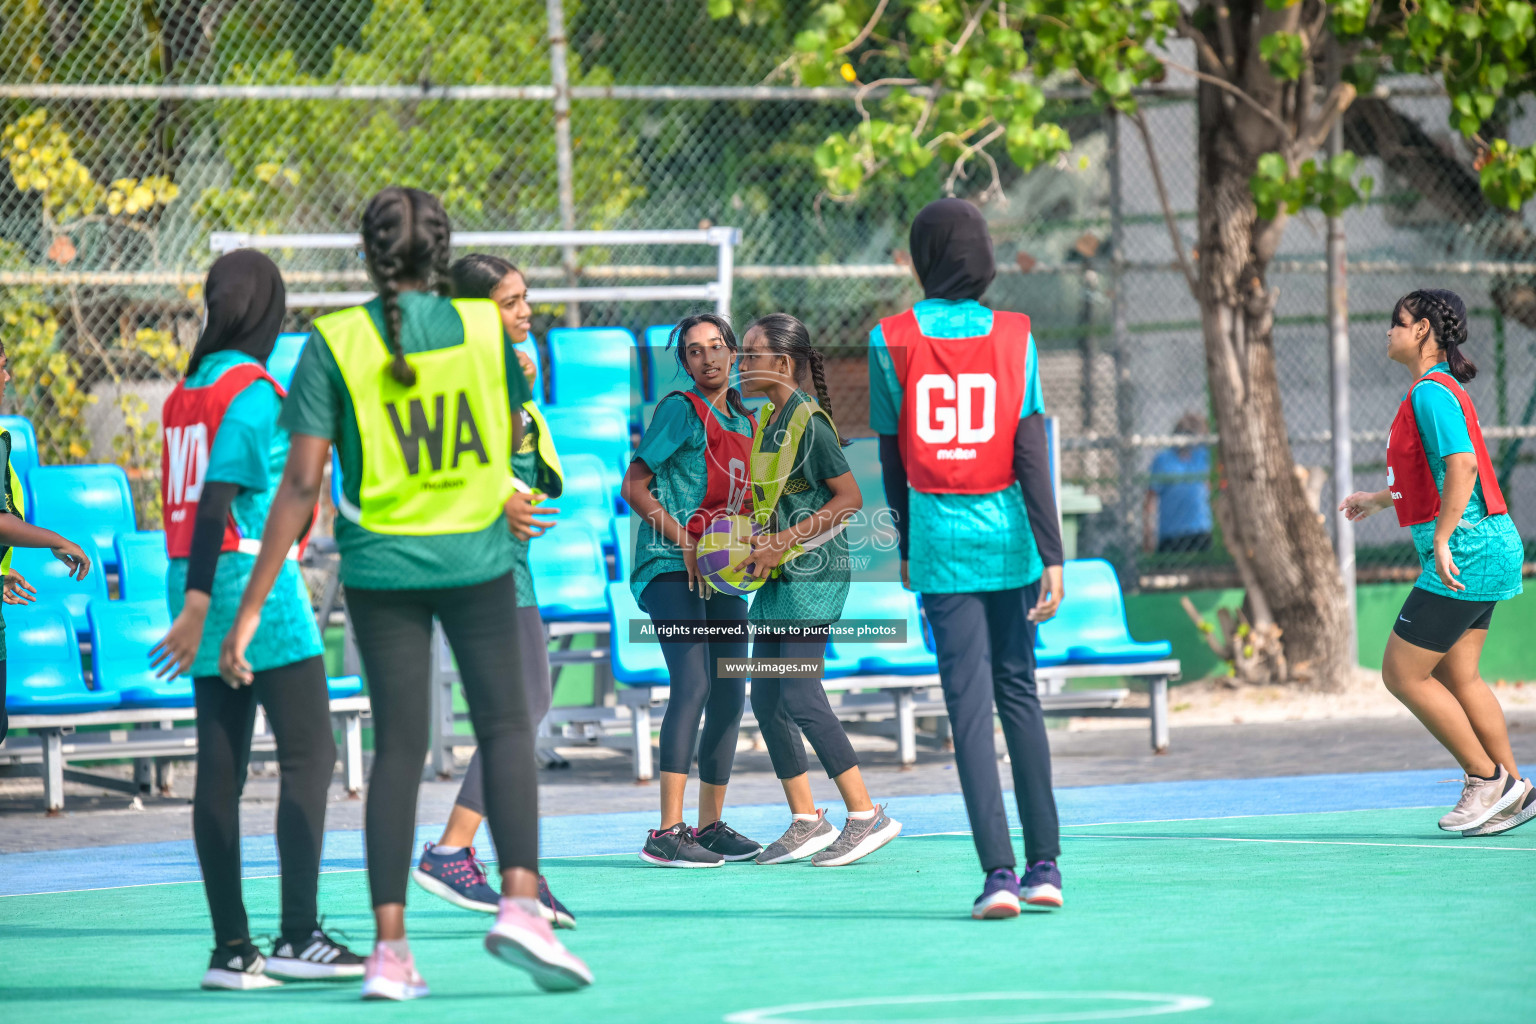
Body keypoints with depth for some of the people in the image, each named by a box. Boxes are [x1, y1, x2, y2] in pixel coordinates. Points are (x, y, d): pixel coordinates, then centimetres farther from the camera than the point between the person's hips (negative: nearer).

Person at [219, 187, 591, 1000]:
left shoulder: (335, 342, -8)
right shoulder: (484, 327, -3)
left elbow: (301, 484, -10)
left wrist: (249, 608, -7)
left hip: (380, 566, 0)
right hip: (476, 558, 0)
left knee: (398, 747, 6)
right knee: (504, 726, 9)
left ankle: (390, 948, 2)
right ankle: (519, 903, -9)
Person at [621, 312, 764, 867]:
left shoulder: (746, 421, 18)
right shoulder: (680, 410, -4)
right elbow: (633, 486, -7)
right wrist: (684, 541, -16)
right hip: (671, 569, -8)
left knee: (729, 695, 7)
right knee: (691, 684, -19)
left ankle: (711, 825, 17)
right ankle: (667, 832, -24)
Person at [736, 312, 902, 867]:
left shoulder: (809, 421, -15)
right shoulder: (769, 419, 12)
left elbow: (849, 498, -17)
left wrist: (784, 542, -19)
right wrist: (759, 544, 7)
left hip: (813, 572, -9)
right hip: (779, 576, 9)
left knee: (800, 698, -14)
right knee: (766, 701, 7)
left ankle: (867, 815, -10)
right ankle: (806, 822, 13)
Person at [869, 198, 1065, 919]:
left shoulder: (891, 341, -2)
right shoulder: (1014, 338, -2)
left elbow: (891, 460, 5)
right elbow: (1032, 456, -5)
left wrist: (905, 547, 17)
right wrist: (1052, 556, -4)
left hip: (938, 538, -1)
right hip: (1008, 535, 1)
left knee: (969, 705, -2)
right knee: (1019, 693, 15)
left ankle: (998, 871, -11)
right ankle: (1044, 864, 16)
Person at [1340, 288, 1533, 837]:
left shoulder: (1431, 393, -15)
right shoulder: (1439, 390, 17)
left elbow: (1461, 464, -28)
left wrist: (1442, 539, -31)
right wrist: (1381, 499, 34)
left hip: (1465, 550, -10)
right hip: (1488, 547, 10)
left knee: (1403, 674, -4)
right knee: (1455, 676, 12)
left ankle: (1488, 779, 0)